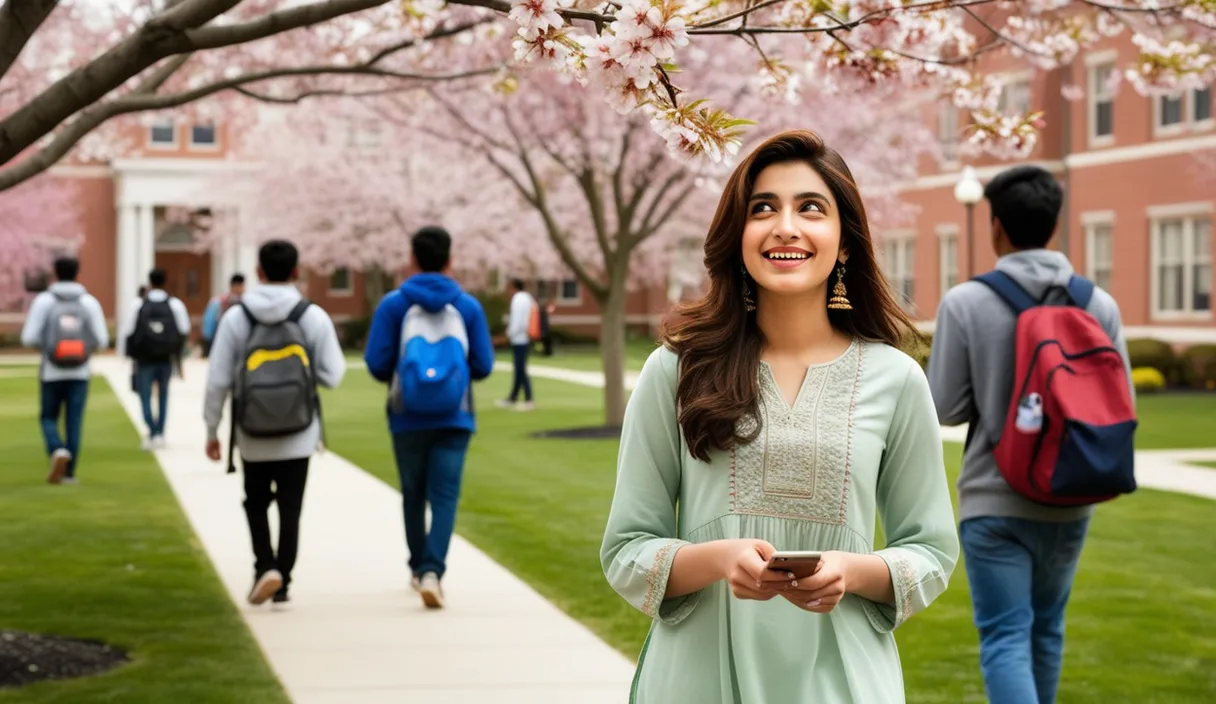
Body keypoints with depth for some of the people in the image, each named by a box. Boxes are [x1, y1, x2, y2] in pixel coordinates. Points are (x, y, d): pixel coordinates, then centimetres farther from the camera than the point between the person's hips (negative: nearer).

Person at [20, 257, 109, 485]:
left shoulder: (43, 300, -5)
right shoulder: (89, 302, -2)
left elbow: (29, 338, -9)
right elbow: (102, 341, -4)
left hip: (52, 372, -1)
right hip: (79, 372, 1)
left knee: (49, 419, 14)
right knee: (74, 423, 8)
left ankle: (58, 452, -15)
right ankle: (68, 473, 4)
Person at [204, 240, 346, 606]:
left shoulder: (236, 317, -6)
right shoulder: (314, 317, -7)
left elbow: (218, 380, -5)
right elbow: (332, 376, -6)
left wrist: (212, 430, 4)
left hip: (253, 435, 0)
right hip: (298, 434, 0)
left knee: (256, 503, 19)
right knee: (290, 509, 9)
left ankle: (265, 567, 3)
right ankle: (282, 582, 9)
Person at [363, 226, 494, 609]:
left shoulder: (393, 304, -3)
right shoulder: (468, 306, 0)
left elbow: (376, 362, -6)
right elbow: (483, 365, 0)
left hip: (407, 418, 1)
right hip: (454, 418, -1)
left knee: (413, 495, 17)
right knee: (444, 497, -2)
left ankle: (419, 568, 30)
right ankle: (432, 570, -21)